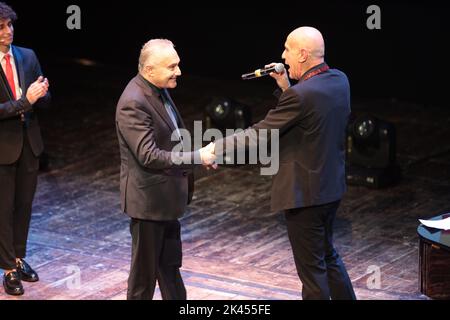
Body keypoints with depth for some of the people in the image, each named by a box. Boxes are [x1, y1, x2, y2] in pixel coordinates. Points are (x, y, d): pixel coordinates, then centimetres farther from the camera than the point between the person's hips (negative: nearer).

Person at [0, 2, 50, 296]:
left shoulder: (27, 56, 1)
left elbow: (45, 99, 4)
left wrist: (39, 94, -19)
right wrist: (25, 100, -28)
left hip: (29, 142, 5)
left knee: (24, 205, 15)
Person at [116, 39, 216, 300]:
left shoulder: (159, 89, 4)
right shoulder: (133, 103, -26)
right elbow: (149, 156, -29)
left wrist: (200, 154, 5)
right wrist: (197, 157, -28)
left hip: (166, 195, 9)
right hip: (148, 199, -9)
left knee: (170, 264, 20)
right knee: (145, 269, 5)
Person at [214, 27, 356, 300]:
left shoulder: (301, 95, -25)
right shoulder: (340, 80, -1)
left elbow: (258, 135, -20)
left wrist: (216, 148, -11)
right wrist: (286, 87, 2)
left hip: (305, 194, -9)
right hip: (332, 187, 9)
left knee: (312, 268, 5)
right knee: (328, 255, 25)